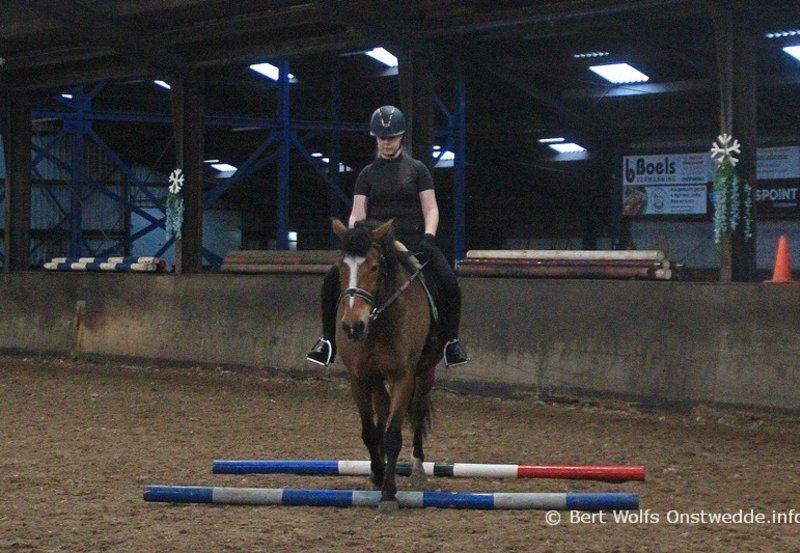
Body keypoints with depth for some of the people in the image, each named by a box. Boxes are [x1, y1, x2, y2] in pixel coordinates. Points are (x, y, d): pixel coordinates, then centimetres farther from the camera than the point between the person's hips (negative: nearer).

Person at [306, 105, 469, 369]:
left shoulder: (417, 169, 8)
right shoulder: (367, 174, 12)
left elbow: (431, 209, 4)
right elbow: (357, 213, 5)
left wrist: (428, 238, -14)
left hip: (412, 239, -1)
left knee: (448, 282, -26)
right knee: (333, 278, -21)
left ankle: (451, 340, -6)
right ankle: (328, 339, -8)